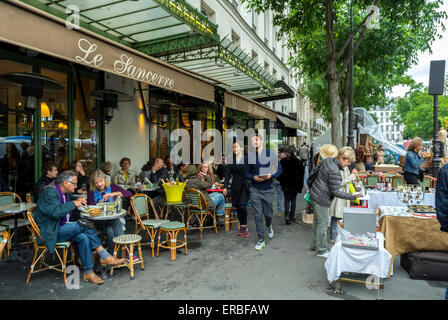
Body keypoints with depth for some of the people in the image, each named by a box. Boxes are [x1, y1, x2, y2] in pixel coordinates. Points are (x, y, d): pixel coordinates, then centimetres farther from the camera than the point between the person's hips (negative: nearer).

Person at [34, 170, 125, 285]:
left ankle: (88, 272, -15)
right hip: (50, 232, -9)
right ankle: (104, 256, -16)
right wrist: (73, 204, -19)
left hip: (63, 229, 9)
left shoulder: (66, 193, 12)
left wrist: (79, 201, 8)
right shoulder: (50, 192, -15)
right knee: (86, 226, -26)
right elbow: (56, 212, -30)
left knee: (83, 238, -20)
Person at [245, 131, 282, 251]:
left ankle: (269, 226, 47)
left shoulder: (271, 154, -4)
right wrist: (254, 177, -15)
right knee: (257, 215, 2)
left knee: (268, 213, 12)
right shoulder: (250, 156, -1)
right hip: (255, 189, 1)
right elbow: (246, 172, 6)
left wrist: (271, 175, -18)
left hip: (268, 189, 0)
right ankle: (261, 240, 14)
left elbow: (279, 169, 1)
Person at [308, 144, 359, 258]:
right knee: (323, 223, 1)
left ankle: (314, 245, 32)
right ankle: (321, 250, 12)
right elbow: (335, 192, -22)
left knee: (317, 221, 19)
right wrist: (351, 197, -19)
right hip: (321, 198, -10)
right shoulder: (335, 171, -25)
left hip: (314, 193, 10)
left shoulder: (327, 161, 2)